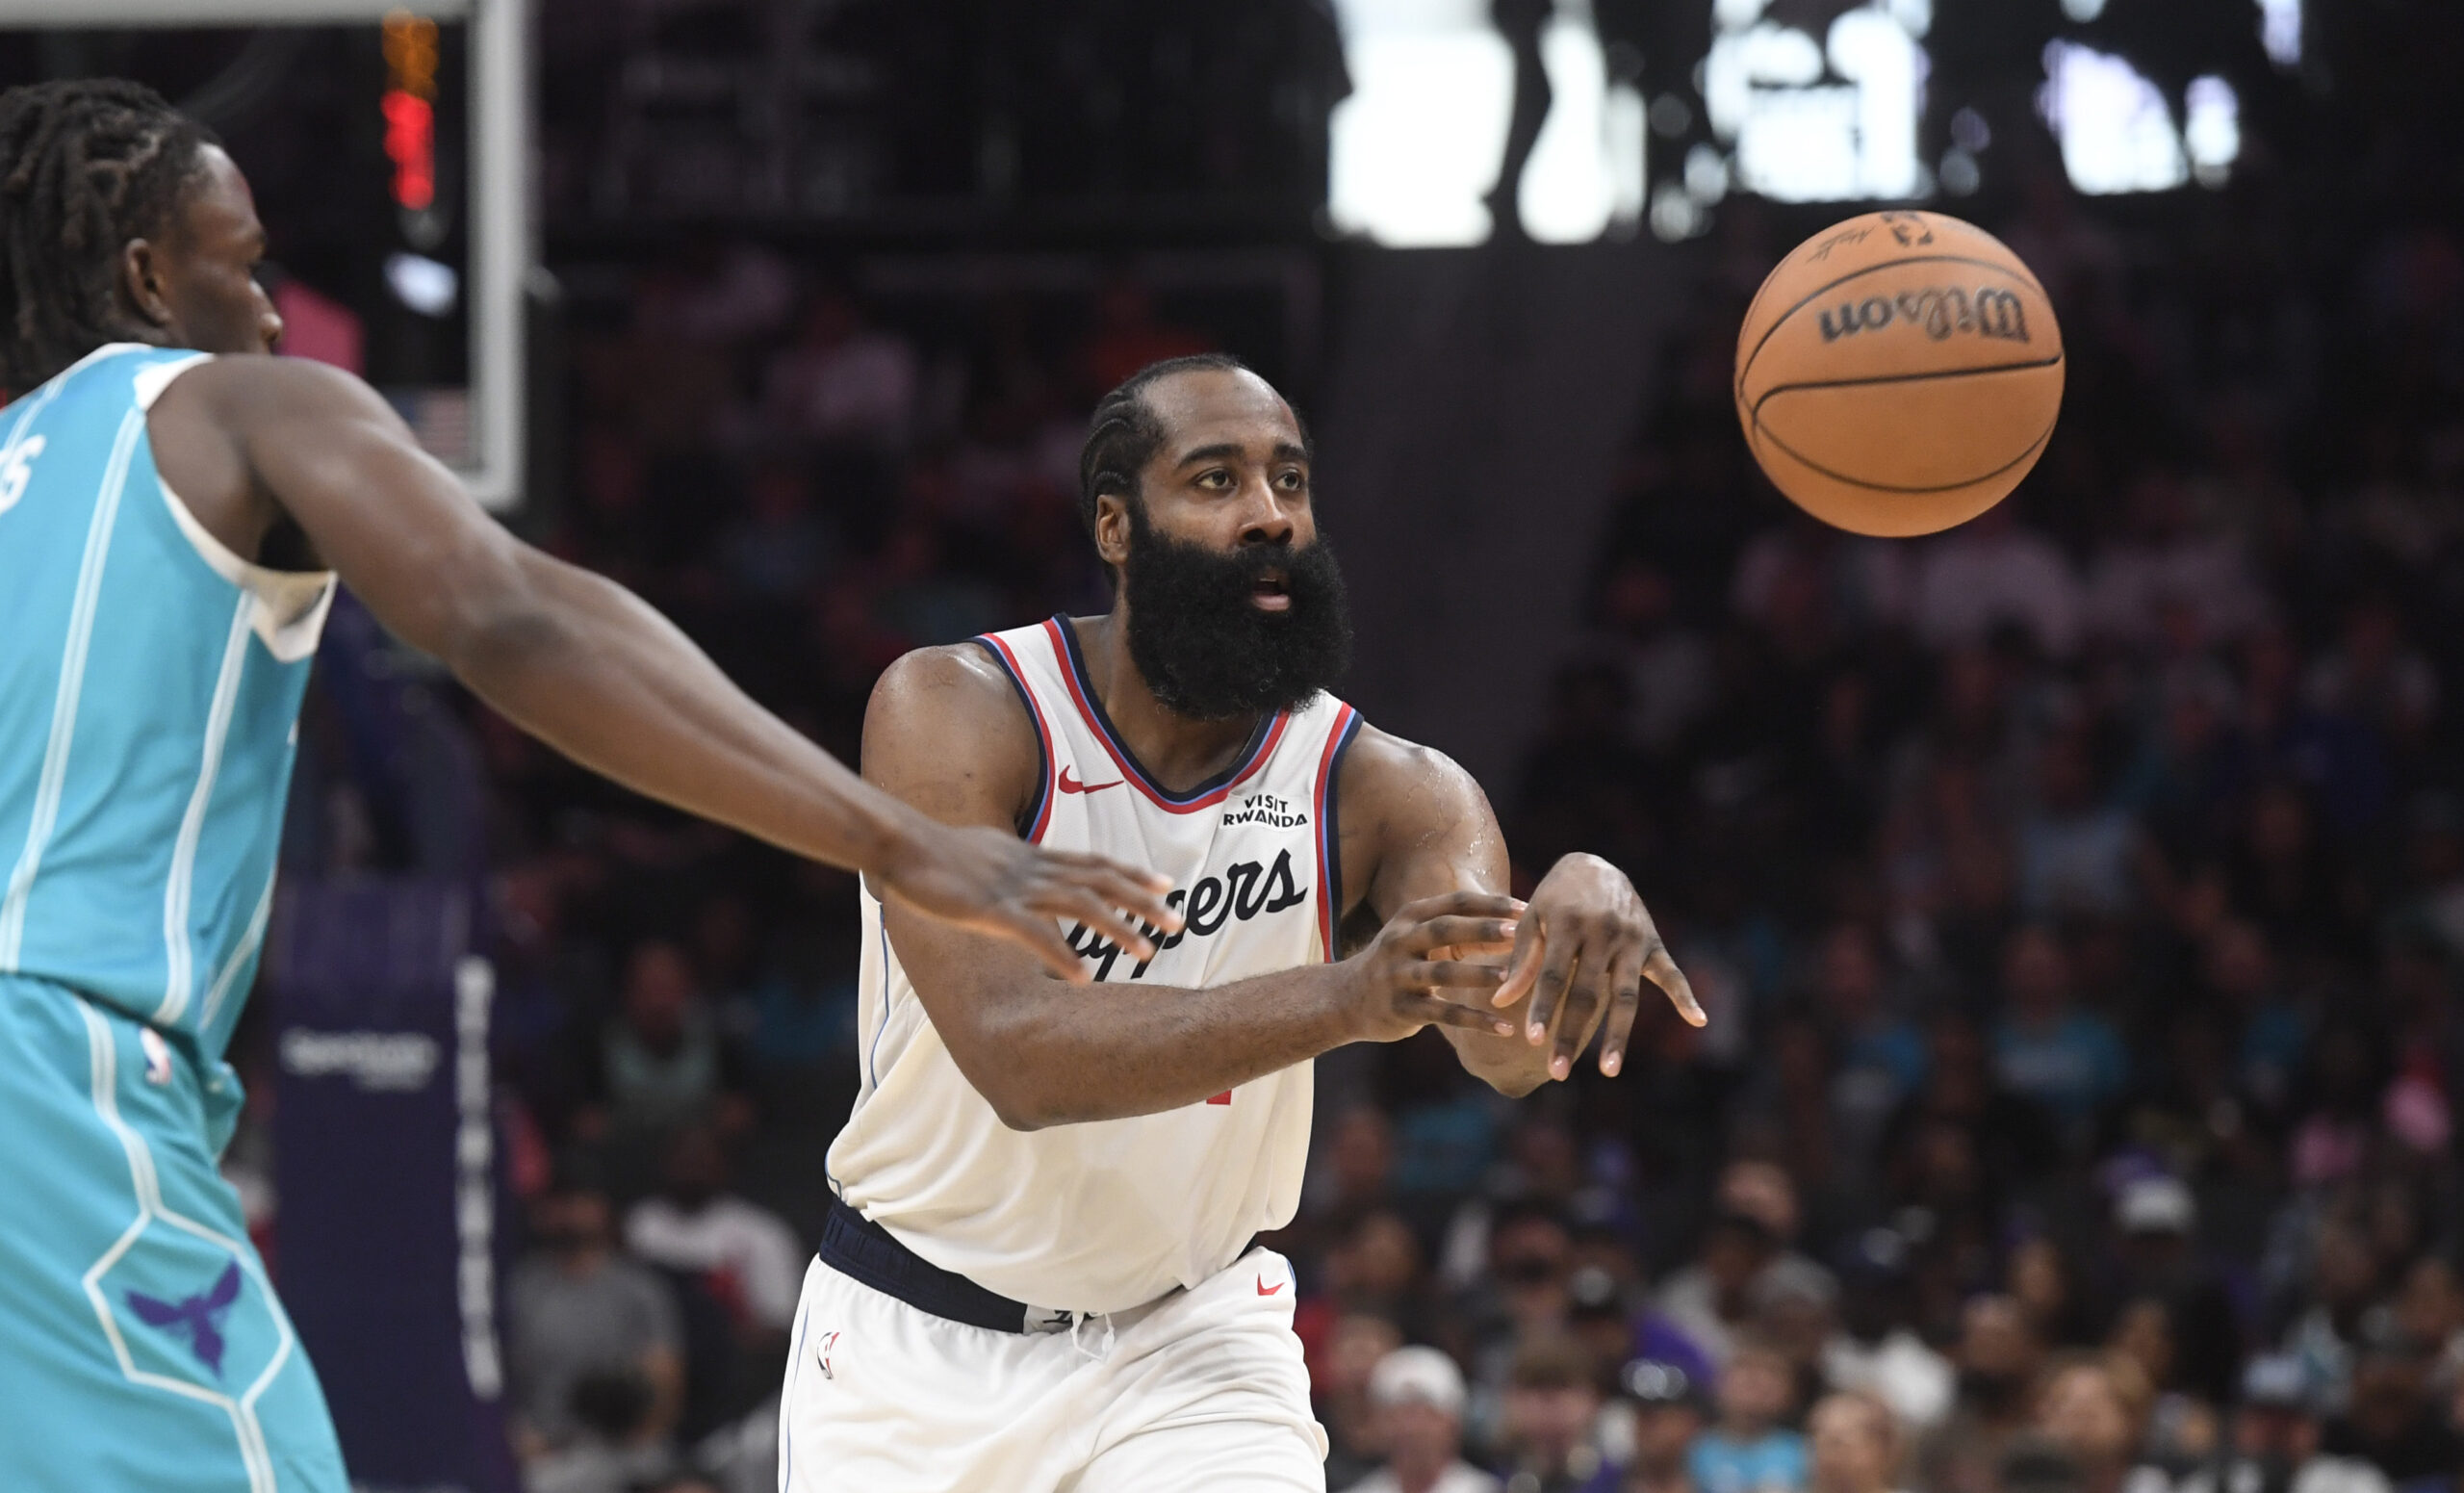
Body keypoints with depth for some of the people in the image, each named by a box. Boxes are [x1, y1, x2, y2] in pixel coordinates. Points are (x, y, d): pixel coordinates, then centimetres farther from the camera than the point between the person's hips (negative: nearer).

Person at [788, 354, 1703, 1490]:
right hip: (919, 1343, -1)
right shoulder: (952, 714, -19)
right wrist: (1346, 998, -47)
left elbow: (1507, 1048, -30)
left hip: (1190, 1340, 1)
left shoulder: (1378, 788, -12)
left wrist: (1579, 912, -54)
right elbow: (1017, 1057, -33)